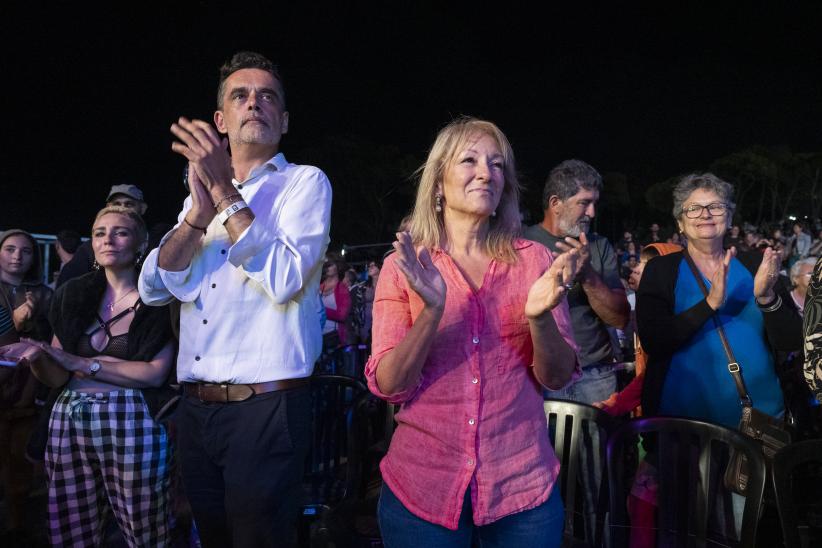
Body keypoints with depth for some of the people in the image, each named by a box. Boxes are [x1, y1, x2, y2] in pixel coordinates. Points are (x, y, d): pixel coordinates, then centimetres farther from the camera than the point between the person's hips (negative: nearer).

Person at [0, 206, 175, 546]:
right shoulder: (74, 295, 11)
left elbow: (156, 373, -11)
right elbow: (57, 377, 10)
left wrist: (85, 364, -10)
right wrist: (36, 356, -11)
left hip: (131, 425, -4)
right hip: (68, 421, 4)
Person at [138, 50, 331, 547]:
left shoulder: (305, 182, -2)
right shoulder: (203, 192, 15)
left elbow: (285, 280, -18)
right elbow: (153, 289, 3)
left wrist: (225, 193, -15)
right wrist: (199, 212, -10)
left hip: (266, 406, -6)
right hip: (196, 408, 6)